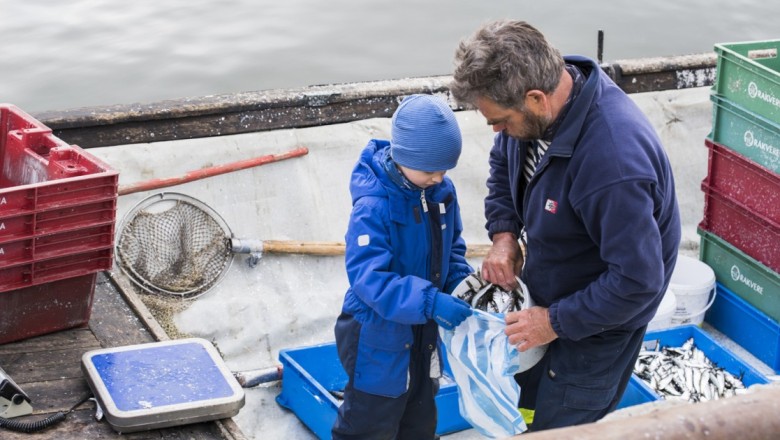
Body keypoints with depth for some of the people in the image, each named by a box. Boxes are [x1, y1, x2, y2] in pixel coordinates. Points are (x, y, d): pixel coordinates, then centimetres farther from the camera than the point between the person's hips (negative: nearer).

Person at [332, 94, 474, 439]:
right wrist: (430, 301, -41)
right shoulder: (373, 205, -27)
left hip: (424, 332, 7)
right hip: (379, 336, -7)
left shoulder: (442, 191, -4)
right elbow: (368, 276, -33)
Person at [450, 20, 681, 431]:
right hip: (542, 289, 8)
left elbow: (637, 281, -33)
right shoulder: (534, 100, -14)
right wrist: (503, 232, -7)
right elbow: (503, 162, 9)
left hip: (595, 321, -8)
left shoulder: (613, 160, -40)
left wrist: (556, 321, -24)